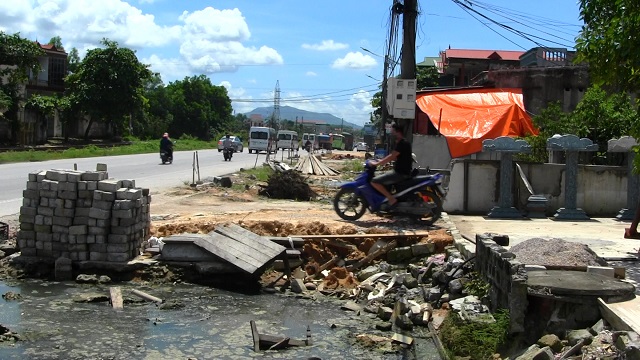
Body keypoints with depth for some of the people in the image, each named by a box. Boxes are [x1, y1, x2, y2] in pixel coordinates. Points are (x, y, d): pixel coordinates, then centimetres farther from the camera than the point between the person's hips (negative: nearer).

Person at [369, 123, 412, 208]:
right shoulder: (402, 143, 16)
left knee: (374, 182, -16)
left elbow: (391, 157, -21)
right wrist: (380, 161, 15)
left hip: (401, 173, -11)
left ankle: (392, 199, -17)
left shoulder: (402, 144, -17)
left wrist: (376, 164, -14)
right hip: (401, 171, 11)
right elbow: (393, 157, 23)